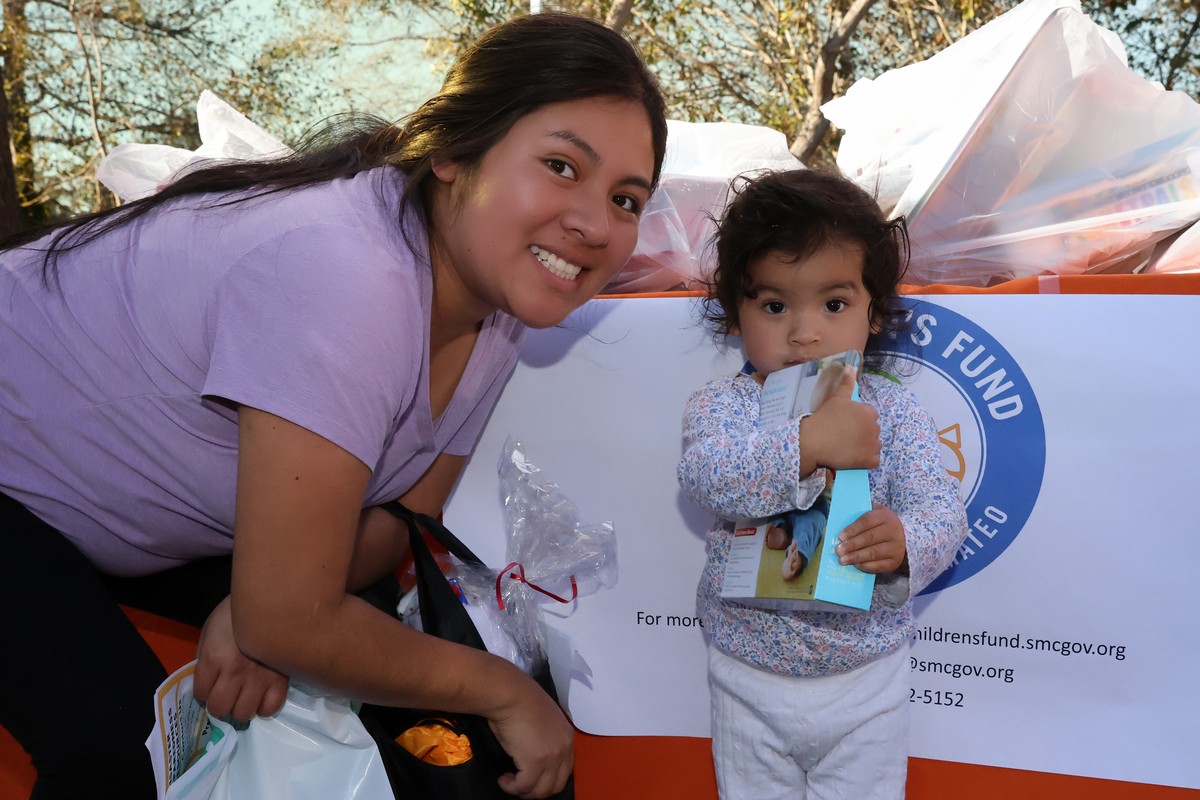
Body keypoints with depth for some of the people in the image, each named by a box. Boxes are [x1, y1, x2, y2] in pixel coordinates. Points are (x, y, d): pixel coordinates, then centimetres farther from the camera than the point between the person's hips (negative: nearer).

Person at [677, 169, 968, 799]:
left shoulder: (892, 410, -7)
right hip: (748, 680, 0)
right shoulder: (720, 404, -10)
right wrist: (810, 443, -42)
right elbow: (705, 475, -29)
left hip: (867, 678, 0)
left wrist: (905, 542, -36)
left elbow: (943, 511, -14)